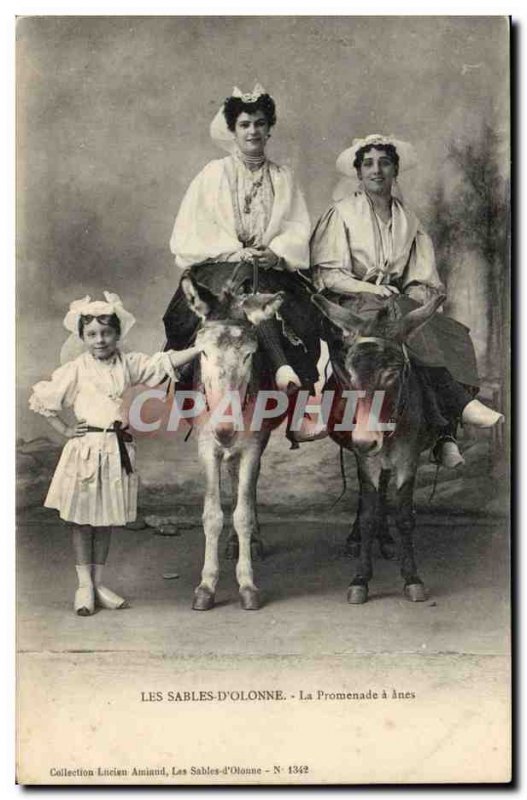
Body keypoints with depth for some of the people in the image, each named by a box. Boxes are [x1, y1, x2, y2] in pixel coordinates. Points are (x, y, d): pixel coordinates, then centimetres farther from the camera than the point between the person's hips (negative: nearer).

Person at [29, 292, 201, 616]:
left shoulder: (129, 364, 5)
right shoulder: (76, 369, -3)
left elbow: (165, 363, -3)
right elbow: (42, 398, 2)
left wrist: (200, 348, -14)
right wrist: (65, 430, -1)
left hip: (118, 448, 3)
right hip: (86, 447, -3)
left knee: (107, 518, 11)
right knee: (82, 519, 5)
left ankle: (99, 582, 21)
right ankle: (84, 584, 16)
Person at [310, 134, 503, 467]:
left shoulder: (409, 220, 18)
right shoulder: (343, 213, 6)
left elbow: (424, 279, 13)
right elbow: (327, 274, -4)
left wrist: (417, 294, -11)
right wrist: (372, 290, -18)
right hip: (353, 308, -4)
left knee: (455, 336, -27)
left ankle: (446, 434, -38)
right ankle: (460, 403, -38)